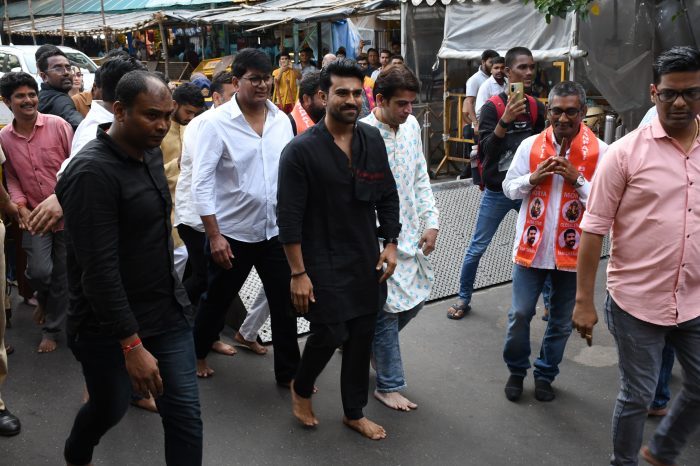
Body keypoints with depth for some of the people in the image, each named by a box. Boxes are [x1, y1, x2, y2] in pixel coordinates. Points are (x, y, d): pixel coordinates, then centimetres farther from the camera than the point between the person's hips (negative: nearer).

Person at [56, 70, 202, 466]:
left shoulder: (151, 152, 4)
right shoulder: (92, 173, -22)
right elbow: (99, 269, -25)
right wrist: (132, 345, -25)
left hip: (170, 310, 6)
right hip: (111, 325, -6)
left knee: (186, 413, 5)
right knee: (110, 408, 16)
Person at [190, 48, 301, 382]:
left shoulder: (281, 120, 2)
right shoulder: (216, 123, -12)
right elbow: (201, 183, -13)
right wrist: (214, 236, -16)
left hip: (275, 230, 4)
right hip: (232, 233, -3)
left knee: (284, 303, 8)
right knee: (217, 301, 16)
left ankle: (288, 372, 24)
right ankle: (197, 354, 42)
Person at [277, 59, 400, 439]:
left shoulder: (373, 141, 3)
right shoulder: (301, 150, -13)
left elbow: (387, 197, 11)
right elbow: (289, 218, -13)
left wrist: (390, 244, 5)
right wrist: (298, 273, -14)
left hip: (366, 261, 5)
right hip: (322, 263, -5)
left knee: (362, 336, 11)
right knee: (329, 334, -2)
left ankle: (354, 412, 30)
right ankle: (301, 388, 31)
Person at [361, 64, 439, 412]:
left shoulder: (411, 126, 4)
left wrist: (431, 221, 5)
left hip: (411, 234, 8)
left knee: (415, 299, 17)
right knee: (389, 310, 2)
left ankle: (366, 340, 41)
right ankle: (388, 385, 19)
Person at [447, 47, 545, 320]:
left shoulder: (537, 107, 3)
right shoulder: (492, 107, -10)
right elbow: (485, 151, -19)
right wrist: (505, 120, -31)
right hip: (497, 192, -3)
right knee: (477, 248, 5)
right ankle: (463, 299, 22)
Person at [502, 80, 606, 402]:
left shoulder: (599, 152, -8)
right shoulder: (530, 146, -2)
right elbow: (509, 188, 5)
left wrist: (577, 178, -22)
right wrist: (534, 177, -14)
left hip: (572, 251, 0)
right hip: (532, 246, 1)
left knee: (561, 321, 13)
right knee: (520, 315, 5)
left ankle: (545, 375, 33)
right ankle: (516, 370, 28)